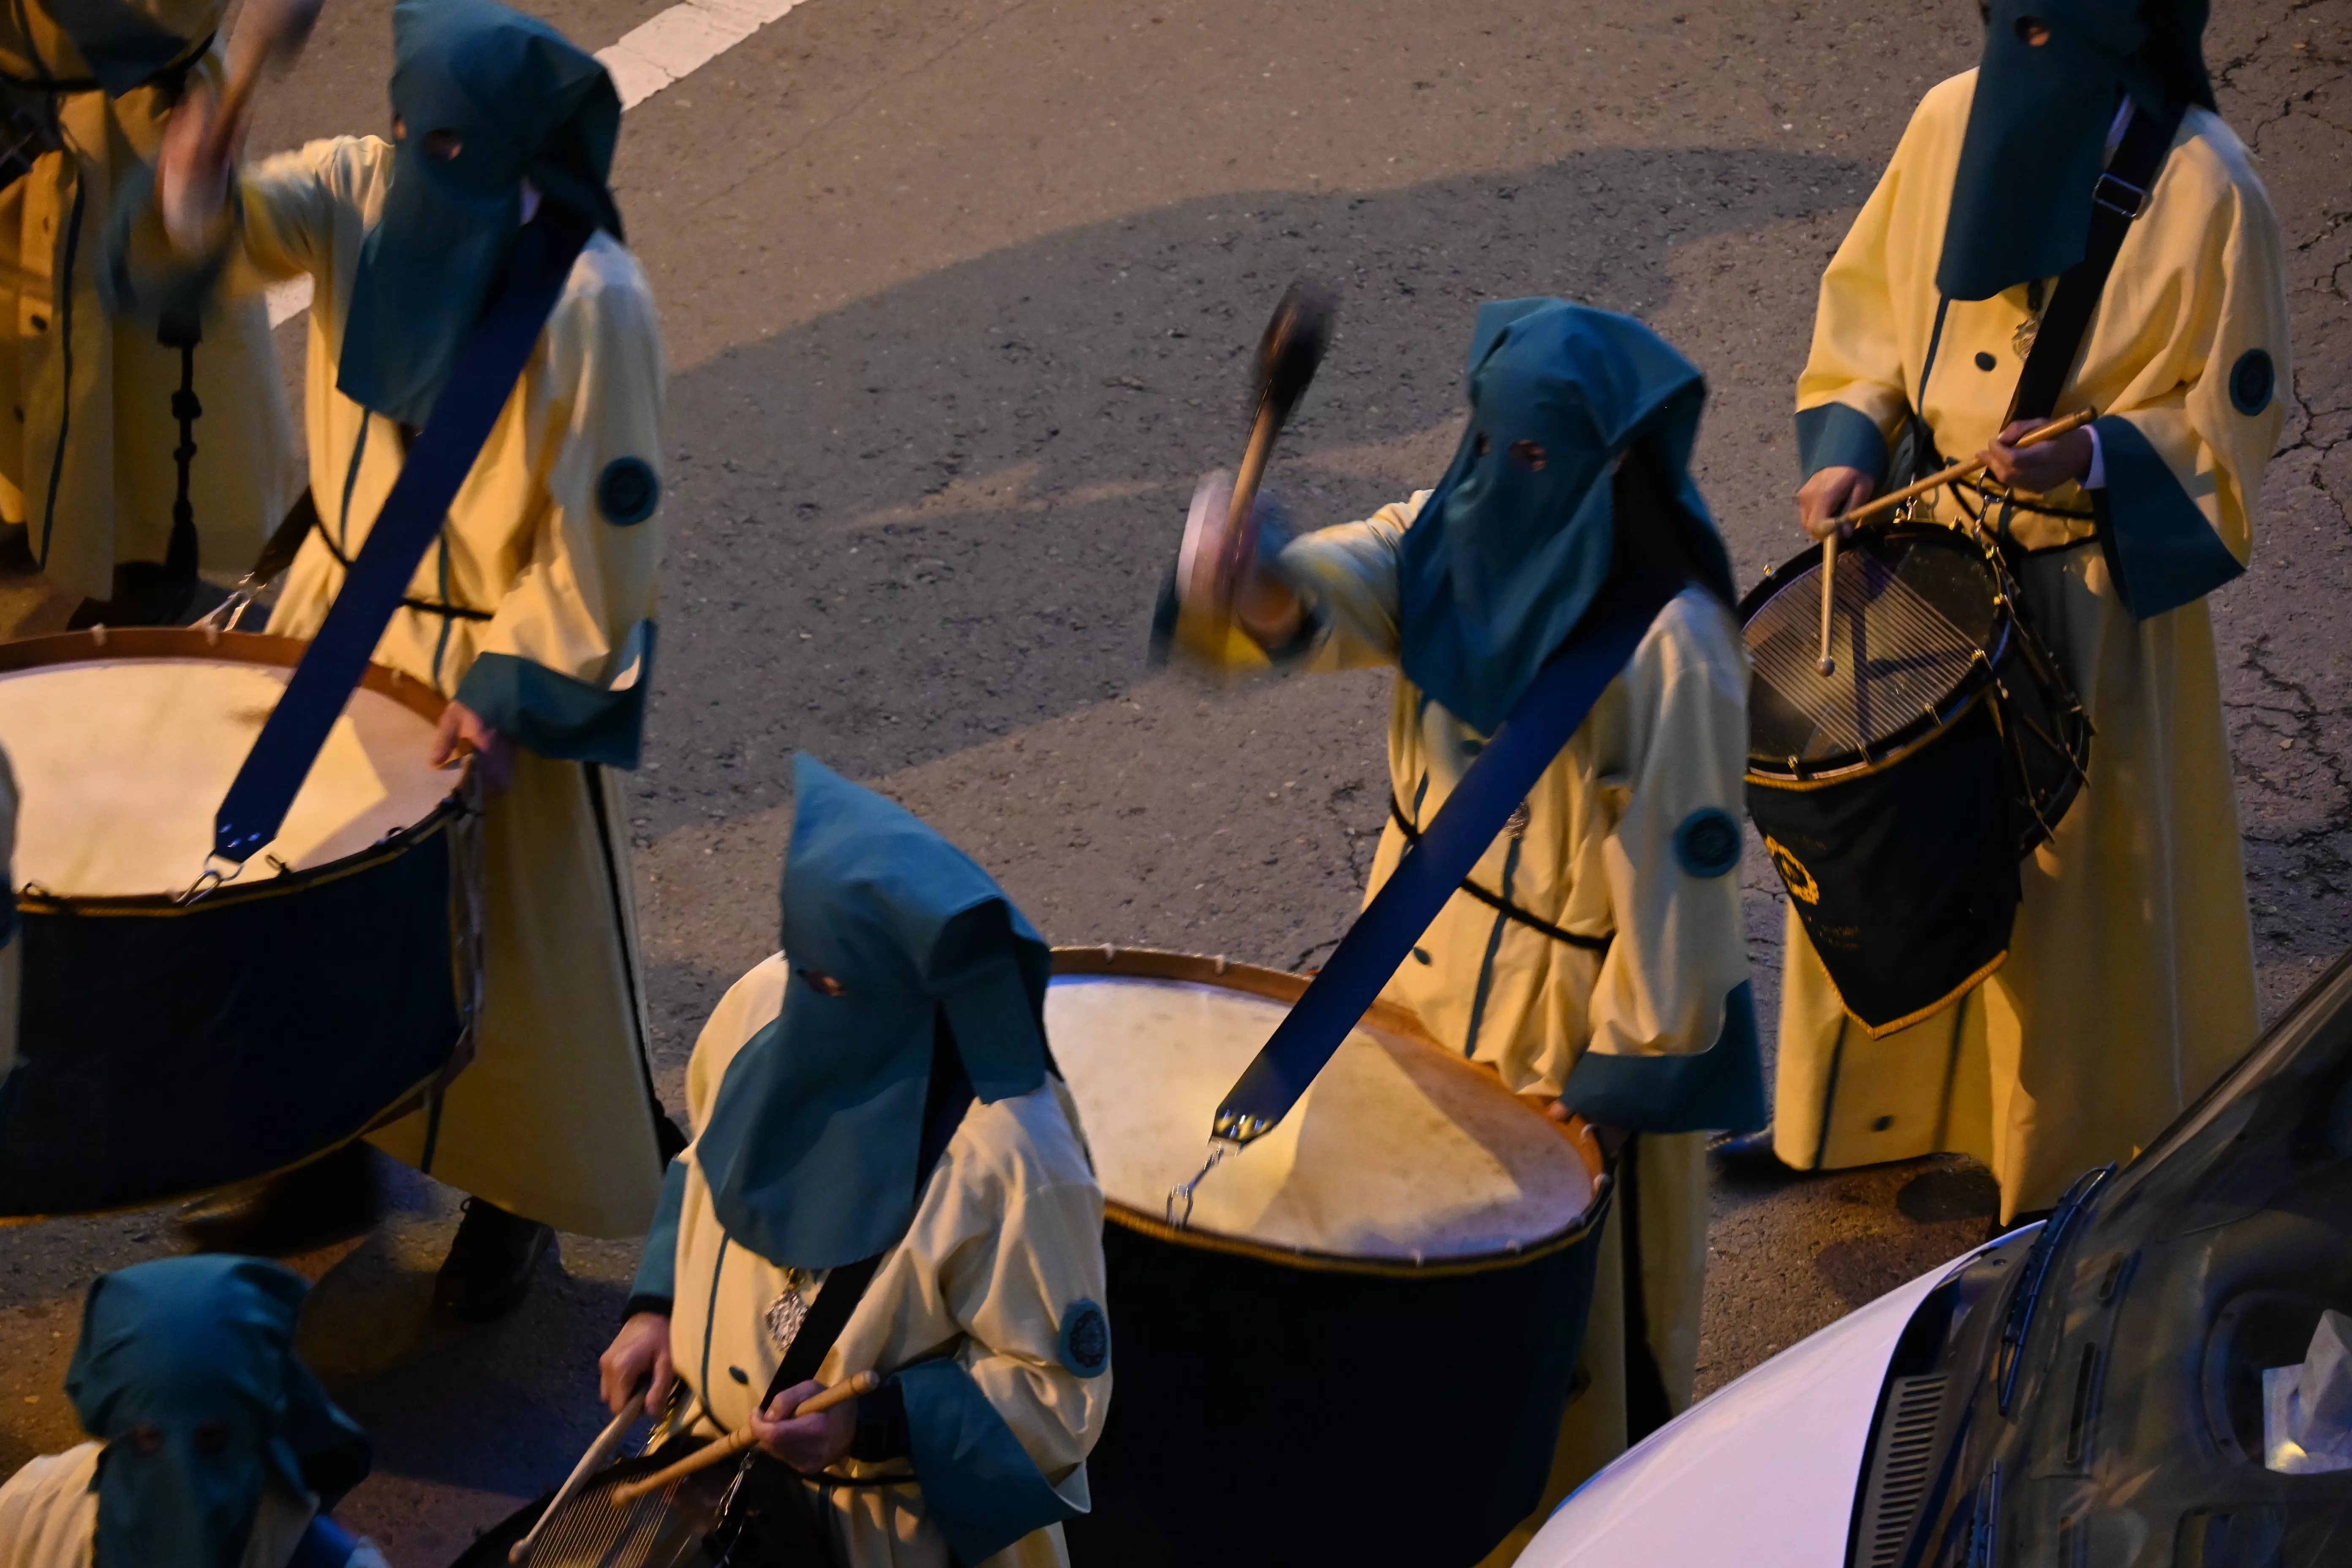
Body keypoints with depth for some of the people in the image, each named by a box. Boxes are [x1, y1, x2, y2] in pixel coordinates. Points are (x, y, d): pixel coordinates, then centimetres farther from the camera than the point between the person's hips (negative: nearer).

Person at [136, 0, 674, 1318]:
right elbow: (256, 220, -27)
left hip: (504, 648, -6)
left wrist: (513, 688, -21)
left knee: (516, 943, 11)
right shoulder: (363, 191, -10)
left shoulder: (592, 305, -27)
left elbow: (611, 524, -21)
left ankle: (519, 1201, 34)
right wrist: (197, 200, -51)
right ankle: (326, 1160, 40)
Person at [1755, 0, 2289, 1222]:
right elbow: (1869, 301, 6)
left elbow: (2228, 419, -11)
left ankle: (2069, 1155, 28)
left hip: (2089, 585, -5)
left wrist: (2093, 460, -27)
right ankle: (1873, 1105, 41)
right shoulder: (1955, 122, -7)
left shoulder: (2201, 192, -20)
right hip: (1924, 553, 5)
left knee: (2068, 867, 8)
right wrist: (1846, 445, -8)